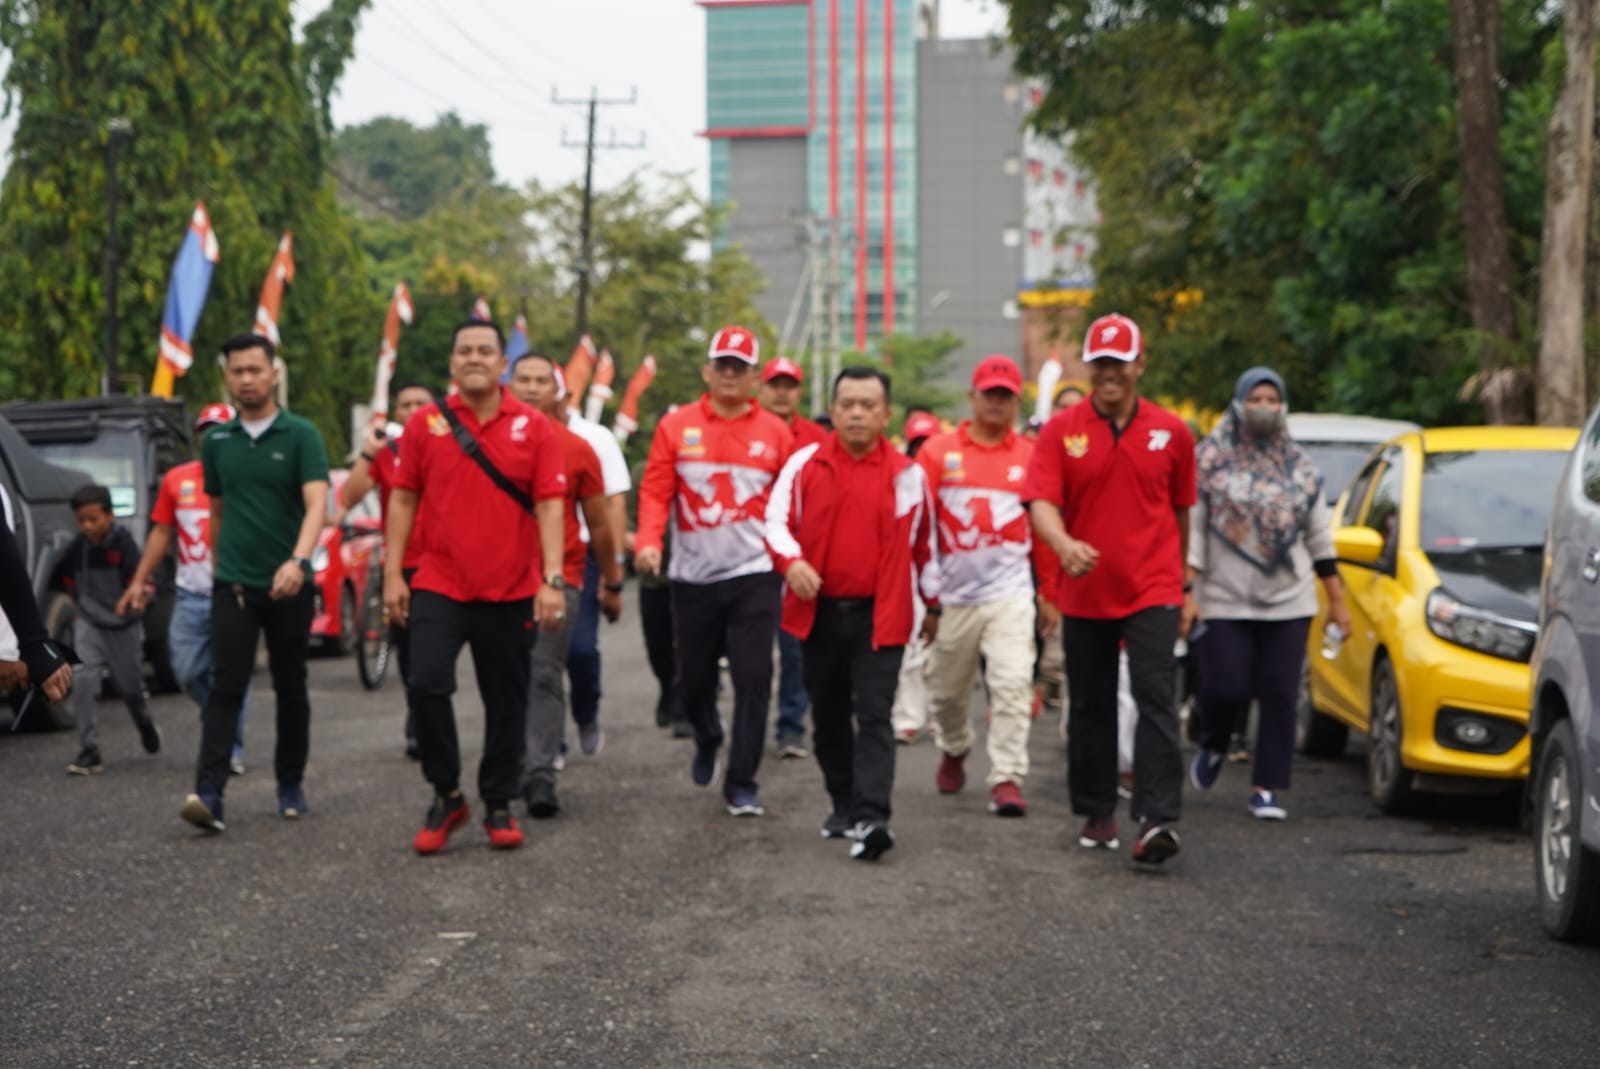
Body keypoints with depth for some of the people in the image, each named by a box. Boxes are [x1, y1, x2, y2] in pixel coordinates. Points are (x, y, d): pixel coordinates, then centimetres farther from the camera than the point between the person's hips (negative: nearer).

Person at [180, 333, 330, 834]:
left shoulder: (301, 435, -4)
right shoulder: (217, 442, 8)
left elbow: (317, 503, -17)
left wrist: (298, 559, -32)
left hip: (288, 585, -2)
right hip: (233, 585, 2)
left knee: (291, 689, 9)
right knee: (225, 688, -9)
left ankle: (290, 784, 23)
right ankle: (208, 793, -18)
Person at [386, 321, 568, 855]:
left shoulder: (533, 427, 1)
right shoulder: (425, 423, 3)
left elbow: (549, 506, -2)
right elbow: (403, 499, 7)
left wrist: (552, 580, -11)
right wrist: (393, 573, 2)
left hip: (510, 592, 0)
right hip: (439, 586, 0)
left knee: (506, 702, 7)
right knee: (426, 684, -15)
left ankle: (499, 806, 22)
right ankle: (445, 796, 4)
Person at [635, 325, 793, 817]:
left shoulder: (775, 432, 4)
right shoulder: (676, 427, 3)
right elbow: (655, 493, -1)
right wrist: (648, 542, -17)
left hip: (753, 575, -1)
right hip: (693, 575, 1)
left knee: (753, 678, -7)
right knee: (694, 676, 12)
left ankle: (741, 784, 2)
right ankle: (707, 741, 44)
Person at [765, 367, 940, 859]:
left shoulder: (907, 474, 3)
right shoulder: (804, 464, 2)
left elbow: (924, 543, 13)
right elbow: (777, 519, 0)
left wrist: (933, 604, 19)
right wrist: (791, 561, -21)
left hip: (879, 615, -2)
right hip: (818, 611, 2)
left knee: (874, 716, -11)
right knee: (828, 716, 12)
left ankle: (871, 817, -17)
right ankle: (843, 805, 28)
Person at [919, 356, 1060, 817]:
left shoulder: (1031, 456, 4)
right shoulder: (938, 451, 3)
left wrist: (1050, 592, 10)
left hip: (1010, 593, -1)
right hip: (953, 593, 1)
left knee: (1013, 684, -15)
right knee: (945, 690, 14)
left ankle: (1007, 779, -11)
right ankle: (954, 752, 42)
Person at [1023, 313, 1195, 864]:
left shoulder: (1171, 431, 3)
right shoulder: (1061, 429, -1)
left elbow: (1180, 508, 13)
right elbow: (1041, 501, -11)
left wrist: (1178, 575, 17)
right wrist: (1064, 544, -31)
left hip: (1152, 591, -1)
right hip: (1083, 591, 1)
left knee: (1156, 699, -13)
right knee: (1090, 707, 10)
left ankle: (1159, 818, -17)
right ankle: (1097, 815, 23)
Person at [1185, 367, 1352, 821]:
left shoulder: (1301, 468, 11)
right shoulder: (1210, 460, 1)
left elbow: (1319, 537, 15)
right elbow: (1191, 529, -2)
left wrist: (1337, 600, 12)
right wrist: (1185, 592, -9)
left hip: (1288, 602, 3)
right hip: (1224, 601, -3)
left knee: (1280, 694, -2)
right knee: (1226, 688, -6)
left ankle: (1267, 787, 7)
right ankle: (1212, 747, 27)